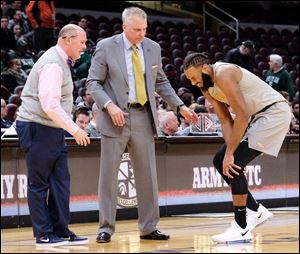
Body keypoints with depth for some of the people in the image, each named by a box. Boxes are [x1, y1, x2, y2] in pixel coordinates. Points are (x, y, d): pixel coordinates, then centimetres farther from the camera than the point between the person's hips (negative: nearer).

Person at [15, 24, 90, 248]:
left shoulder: (60, 62, 14)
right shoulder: (52, 65, -18)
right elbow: (51, 106, -25)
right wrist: (75, 130, -21)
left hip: (52, 130, 10)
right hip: (38, 129, -10)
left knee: (60, 181, 7)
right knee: (39, 184, -2)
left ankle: (60, 231, 11)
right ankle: (44, 235, 3)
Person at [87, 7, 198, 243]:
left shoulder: (153, 48, 7)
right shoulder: (106, 47, -5)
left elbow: (161, 81, 18)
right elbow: (93, 83, -4)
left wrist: (180, 106, 8)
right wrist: (109, 105, -18)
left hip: (143, 117, 4)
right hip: (116, 117, -4)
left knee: (148, 173, 5)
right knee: (109, 173, 0)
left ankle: (149, 228, 13)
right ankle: (106, 228, 7)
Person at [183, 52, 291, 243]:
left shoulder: (223, 74, -24)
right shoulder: (207, 87, 5)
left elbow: (242, 116, -26)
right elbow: (226, 121, 4)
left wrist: (230, 152, -24)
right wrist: (229, 150, -11)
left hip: (275, 111, -10)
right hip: (257, 116, 10)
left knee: (233, 165, -17)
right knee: (220, 161, 8)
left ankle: (241, 229, -12)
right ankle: (256, 210, 16)